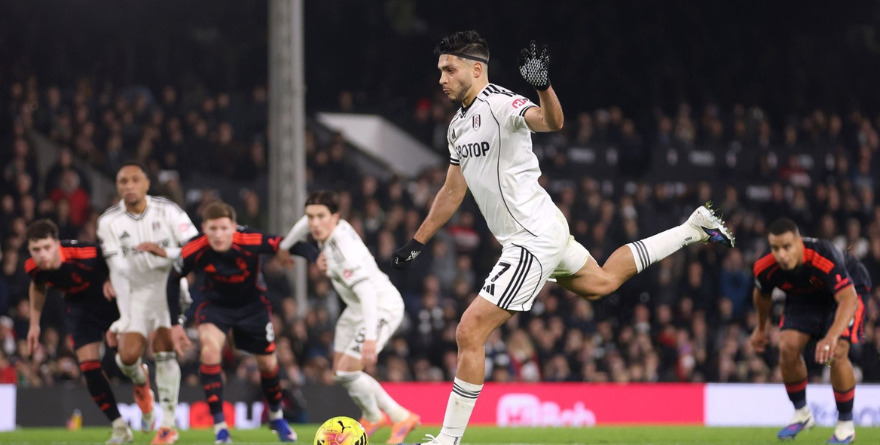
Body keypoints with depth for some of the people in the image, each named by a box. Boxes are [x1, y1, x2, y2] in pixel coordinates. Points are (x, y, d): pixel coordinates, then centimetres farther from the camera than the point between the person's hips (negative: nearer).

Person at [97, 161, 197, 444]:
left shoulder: (167, 211, -7)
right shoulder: (109, 222, -4)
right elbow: (116, 265, -6)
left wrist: (164, 253, -22)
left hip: (169, 285, -1)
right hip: (135, 291, 1)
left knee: (164, 350, -15)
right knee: (128, 356, -12)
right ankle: (140, 381, 27)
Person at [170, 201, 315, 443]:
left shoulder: (249, 241, -33)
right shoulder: (193, 252, -27)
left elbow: (289, 245, -33)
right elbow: (172, 283, -10)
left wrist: (318, 258, -52)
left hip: (251, 303, 1)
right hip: (216, 303, -1)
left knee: (268, 362, 10)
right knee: (210, 347, -28)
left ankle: (276, 417, 43)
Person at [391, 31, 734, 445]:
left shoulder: (500, 104, -18)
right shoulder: (459, 124, 11)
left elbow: (551, 121, -39)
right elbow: (453, 190, 23)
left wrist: (543, 85, -59)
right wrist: (416, 242, 24)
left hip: (533, 239, -10)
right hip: (543, 234, 10)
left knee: (469, 332, -14)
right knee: (602, 282, 31)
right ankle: (693, 229, 40)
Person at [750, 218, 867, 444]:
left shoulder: (825, 259, -42)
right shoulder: (765, 268, -26)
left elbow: (849, 299, -50)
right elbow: (762, 295, -1)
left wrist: (832, 336, -65)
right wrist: (762, 328, 15)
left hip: (850, 288, -4)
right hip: (804, 296, 4)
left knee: (836, 354, -23)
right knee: (788, 347, -16)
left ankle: (846, 424, -5)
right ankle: (801, 414, 9)